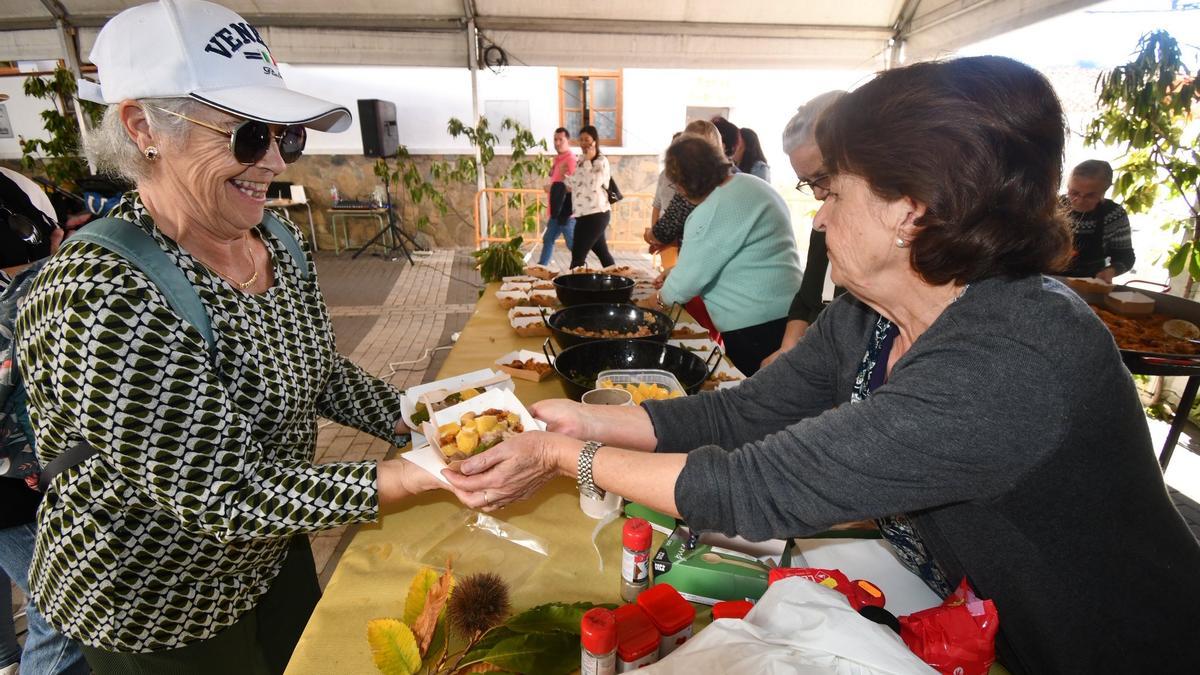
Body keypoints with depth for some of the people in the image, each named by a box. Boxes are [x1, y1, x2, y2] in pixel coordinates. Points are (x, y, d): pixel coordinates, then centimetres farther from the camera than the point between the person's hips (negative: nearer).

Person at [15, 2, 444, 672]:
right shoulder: (100, 297, -32)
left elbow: (322, 373, 2)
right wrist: (424, 476, -35)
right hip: (155, 619, -6)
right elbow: (221, 497, -31)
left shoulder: (280, 239, -9)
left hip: (276, 555, 6)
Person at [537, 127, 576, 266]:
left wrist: (552, 188, -14)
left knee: (572, 244, -4)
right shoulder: (558, 158, 15)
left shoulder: (571, 159, -15)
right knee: (547, 239, 15)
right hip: (557, 210, 10)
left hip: (566, 211, -10)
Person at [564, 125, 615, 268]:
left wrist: (588, 161, -18)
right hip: (586, 214, 9)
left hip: (595, 214, -9)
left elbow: (593, 185, -24)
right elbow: (575, 183, 22)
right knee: (602, 253, 14)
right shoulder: (582, 160, 14)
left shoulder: (601, 161, -11)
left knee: (577, 255, -9)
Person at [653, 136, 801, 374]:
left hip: (754, 325, -10)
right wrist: (678, 270, 18)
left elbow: (690, 278, -14)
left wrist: (661, 297, 5)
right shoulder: (750, 183, 10)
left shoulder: (715, 211, -21)